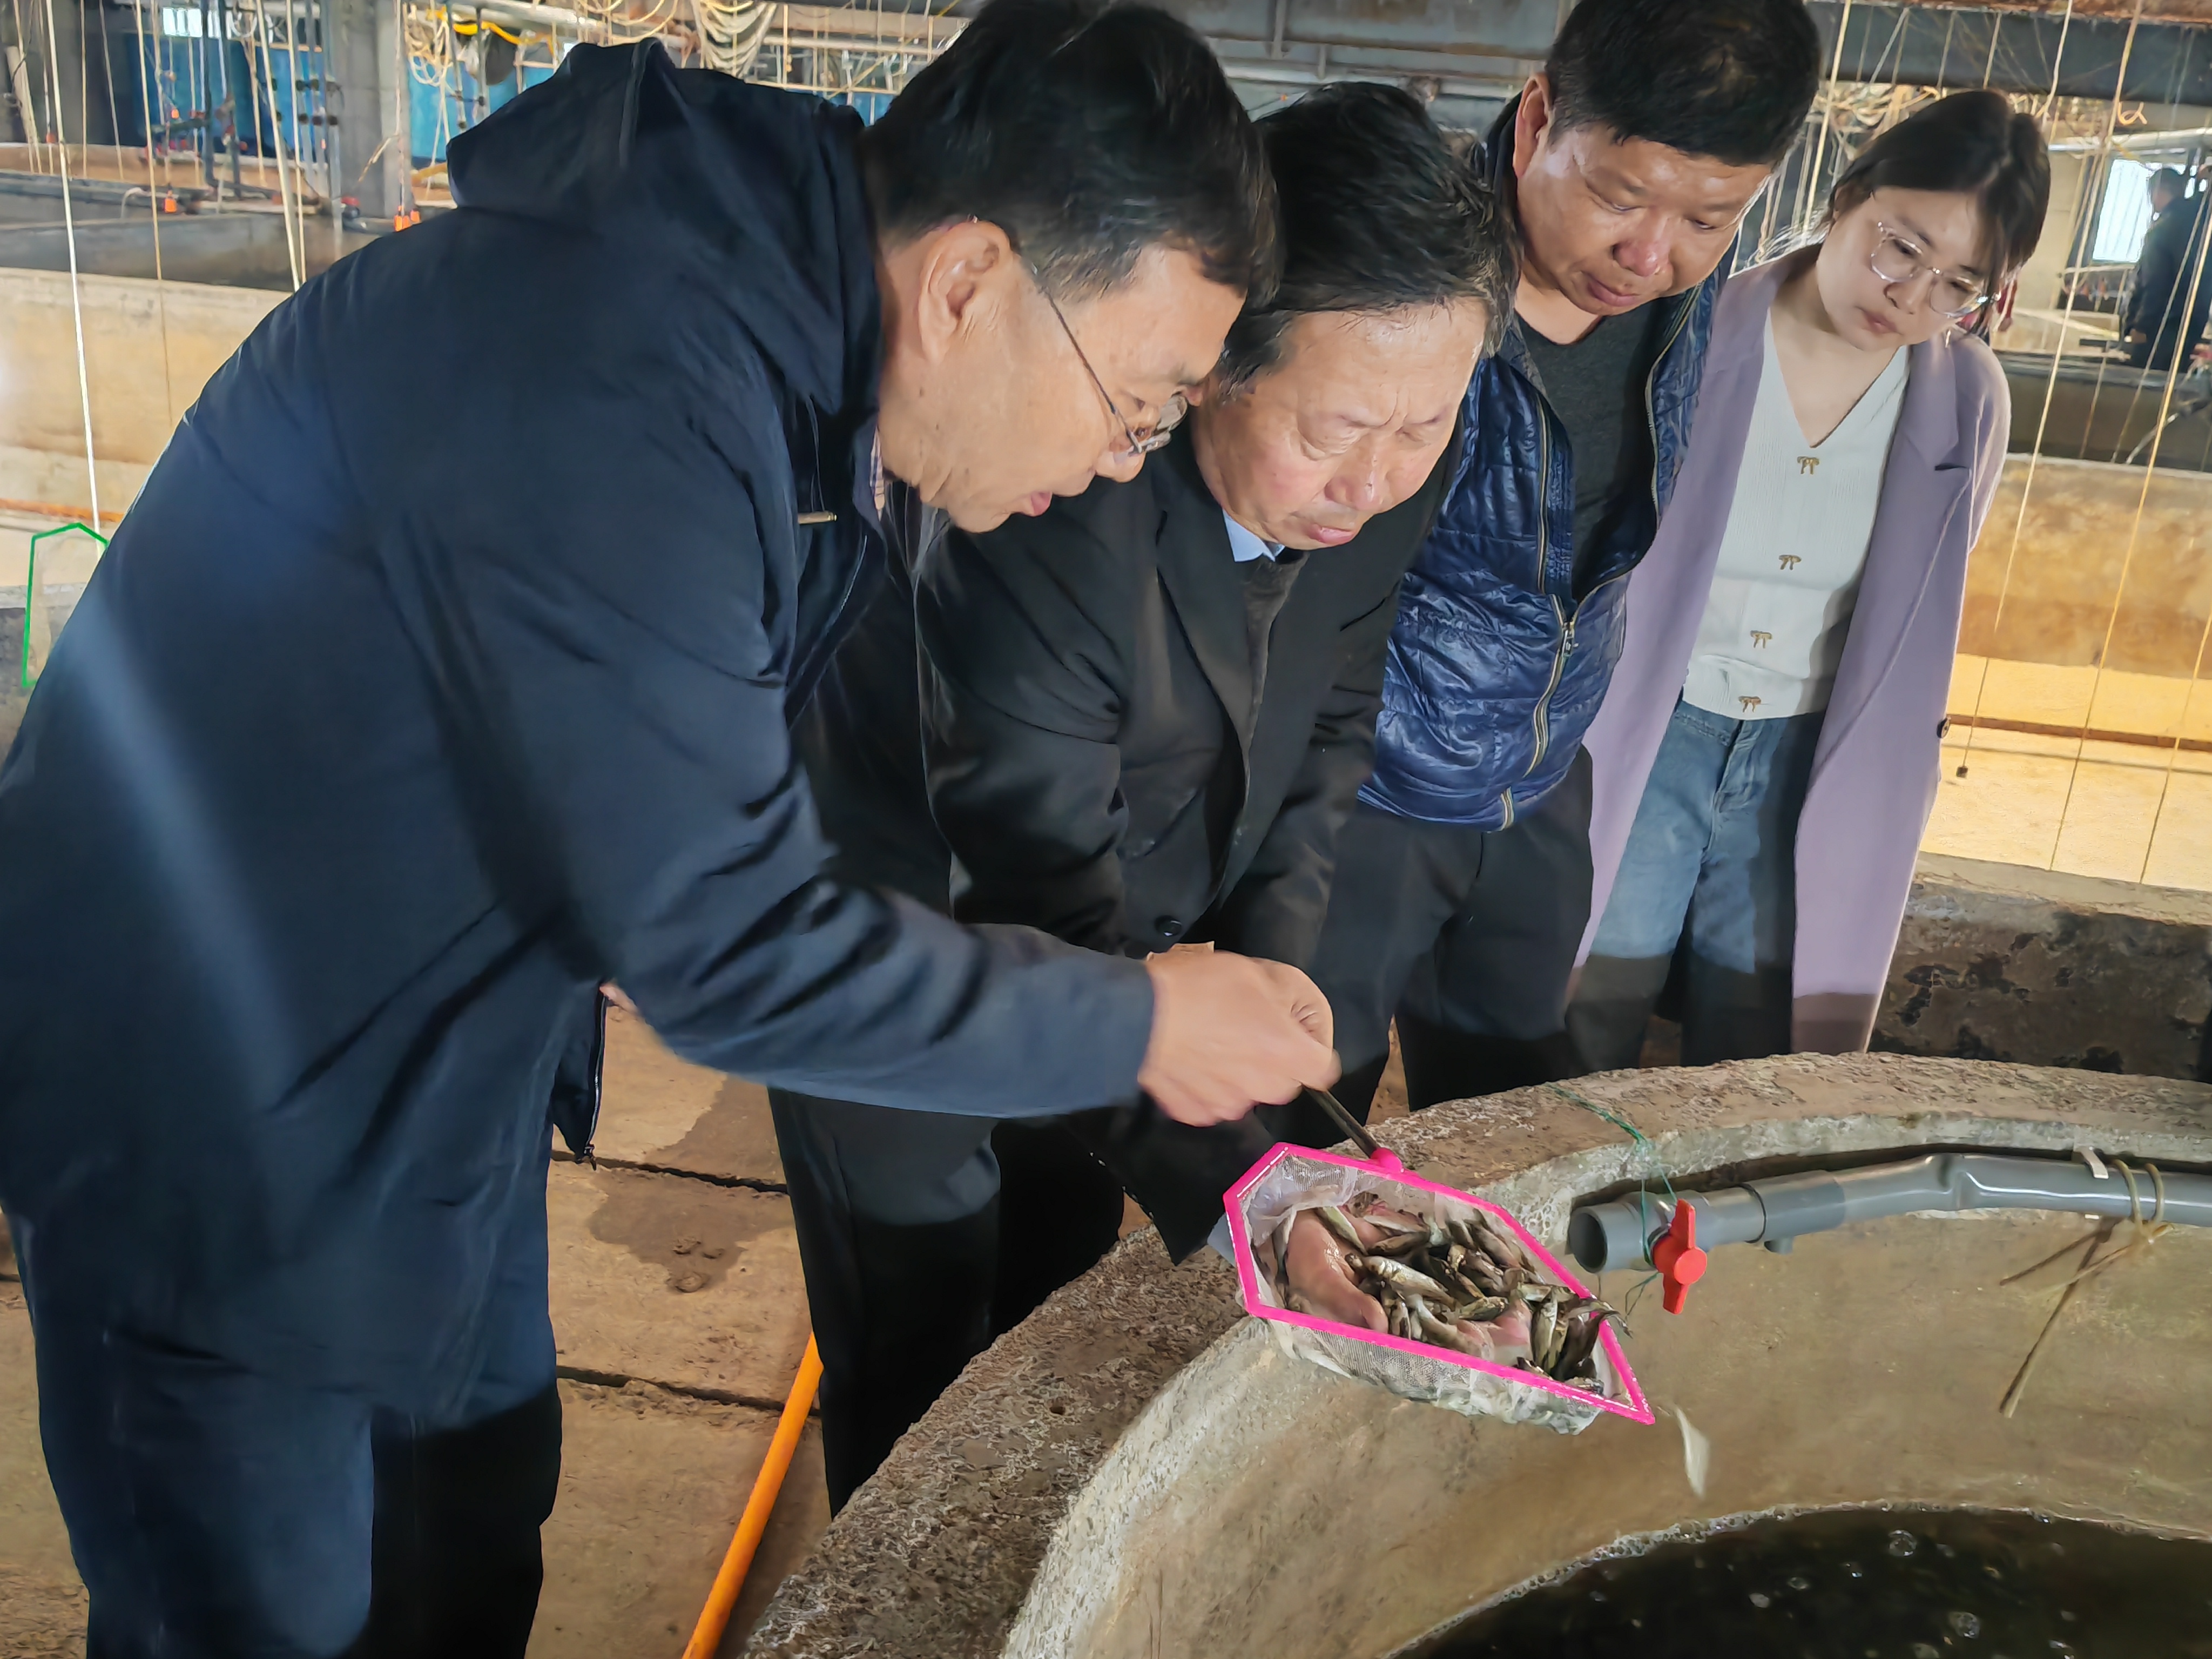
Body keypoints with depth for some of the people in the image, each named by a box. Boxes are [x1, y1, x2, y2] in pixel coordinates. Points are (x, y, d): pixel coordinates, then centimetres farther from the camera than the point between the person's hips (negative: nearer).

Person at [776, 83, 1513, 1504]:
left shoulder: (1385, 490, -17)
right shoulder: (1055, 522, -39)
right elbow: (1051, 927, -37)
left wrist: (1266, 960, -11)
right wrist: (1237, 1189, -43)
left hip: (1129, 947, 6)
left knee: (1059, 1319, 25)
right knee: (916, 1385, 9)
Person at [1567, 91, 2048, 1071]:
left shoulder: (1968, 402, -2)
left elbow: (1919, 622, 12)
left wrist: (1882, 766, 12)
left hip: (1812, 768, 3)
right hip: (1640, 742, -3)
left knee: (1754, 1075, 13)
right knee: (1578, 1068, 6)